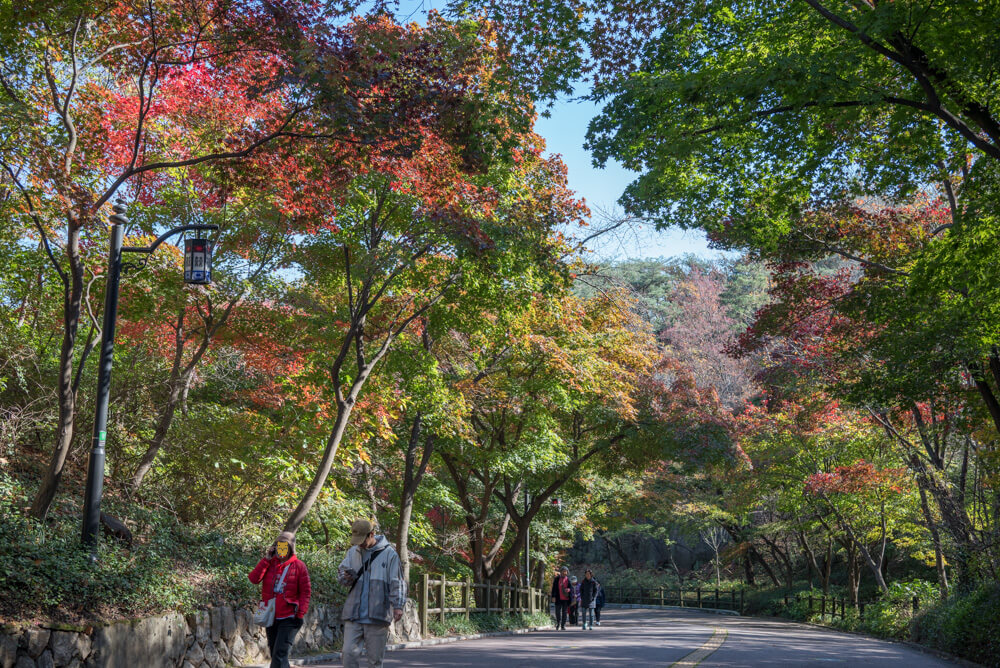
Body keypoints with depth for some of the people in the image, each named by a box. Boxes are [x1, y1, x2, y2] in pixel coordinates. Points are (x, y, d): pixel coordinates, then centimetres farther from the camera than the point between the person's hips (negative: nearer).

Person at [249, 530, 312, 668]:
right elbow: (254, 578, -7)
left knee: (280, 654, -13)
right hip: (271, 617, 5)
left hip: (289, 618, -5)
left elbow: (306, 591, -3)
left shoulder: (298, 565, -4)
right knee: (275, 654, 14)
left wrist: (300, 614, -10)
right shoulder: (269, 563, 7)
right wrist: (266, 560, -10)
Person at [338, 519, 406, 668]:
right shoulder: (353, 552, 12)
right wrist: (346, 577, -11)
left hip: (377, 616, -3)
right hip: (353, 615, 3)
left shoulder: (389, 554, -1)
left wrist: (398, 605, -16)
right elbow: (341, 573, 13)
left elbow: (397, 582, -4)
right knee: (349, 652, -5)